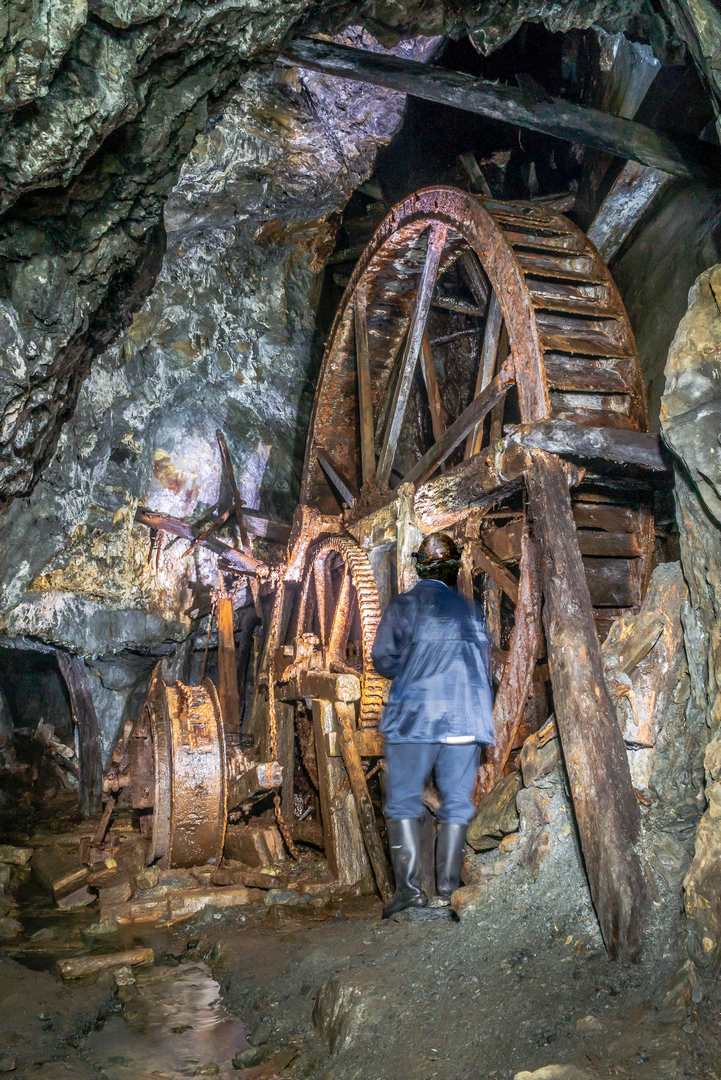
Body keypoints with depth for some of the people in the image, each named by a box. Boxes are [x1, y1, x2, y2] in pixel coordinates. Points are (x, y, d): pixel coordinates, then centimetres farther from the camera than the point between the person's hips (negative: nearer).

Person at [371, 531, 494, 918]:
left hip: (413, 717, -2)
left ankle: (409, 885, -4)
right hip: (465, 720, 3)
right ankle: (448, 888, 8)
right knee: (456, 804, 9)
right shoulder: (470, 611, 9)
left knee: (403, 802, 4)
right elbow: (485, 667, 15)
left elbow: (383, 659, -1)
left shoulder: (402, 605, -1)